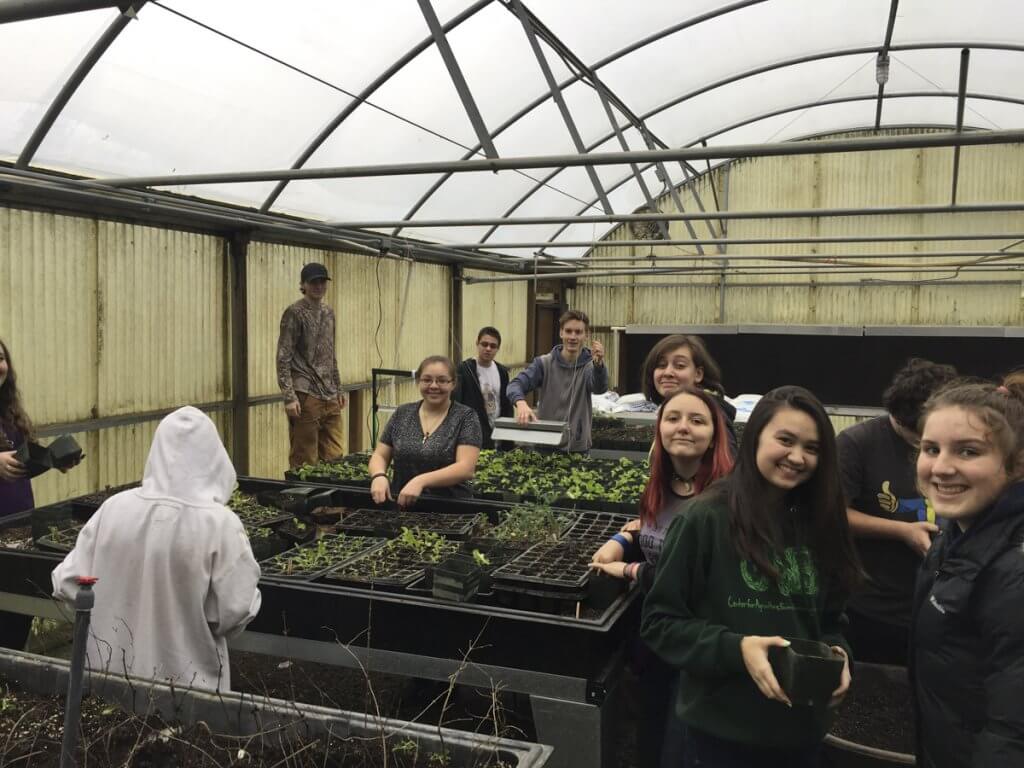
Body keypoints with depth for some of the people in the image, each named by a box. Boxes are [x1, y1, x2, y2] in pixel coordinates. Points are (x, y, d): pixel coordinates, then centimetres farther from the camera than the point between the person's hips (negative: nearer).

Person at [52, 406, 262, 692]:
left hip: (112, 673, 3)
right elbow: (236, 611, -17)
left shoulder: (114, 508, -9)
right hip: (188, 681, -3)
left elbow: (68, 584, -2)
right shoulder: (220, 523, -19)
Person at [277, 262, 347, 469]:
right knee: (304, 459, -2)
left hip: (330, 396, 7)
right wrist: (289, 396, -16)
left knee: (334, 456, 7)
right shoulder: (294, 313, -6)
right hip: (306, 395, -7)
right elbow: (283, 358, -10)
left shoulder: (328, 312, 14)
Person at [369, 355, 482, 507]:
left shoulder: (465, 417, -1)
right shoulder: (402, 414, 10)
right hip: (400, 506, 2)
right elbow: (379, 456, 11)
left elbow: (466, 468, -11)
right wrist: (379, 476, -12)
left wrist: (421, 481, -24)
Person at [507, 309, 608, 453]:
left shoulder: (590, 366, -3)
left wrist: (599, 363, -45)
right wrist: (521, 403, -36)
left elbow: (600, 388, -24)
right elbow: (516, 384, -13)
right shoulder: (544, 363, -1)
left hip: (576, 448, 0)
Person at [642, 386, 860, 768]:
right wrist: (735, 649, -23)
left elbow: (830, 620, 13)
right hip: (719, 731, -5)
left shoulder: (820, 525, 3)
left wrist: (838, 654, -7)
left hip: (800, 732, 5)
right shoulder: (706, 519, -13)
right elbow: (660, 621, -12)